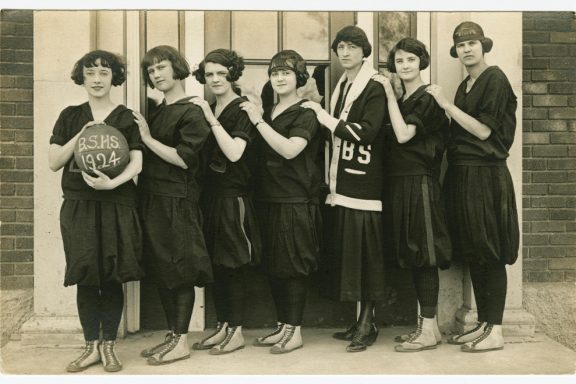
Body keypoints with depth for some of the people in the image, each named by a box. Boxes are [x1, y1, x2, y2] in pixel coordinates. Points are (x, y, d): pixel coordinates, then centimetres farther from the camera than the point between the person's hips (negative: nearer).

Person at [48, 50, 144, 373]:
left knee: (113, 278, 1)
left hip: (117, 206, -1)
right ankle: (91, 347, 15)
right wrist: (80, 135, -9)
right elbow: (54, 162, 4)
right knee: (85, 278, 3)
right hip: (79, 206, 2)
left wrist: (112, 182, -24)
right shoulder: (70, 117, 9)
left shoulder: (128, 118, 3)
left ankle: (109, 346, 15)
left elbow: (137, 163, -6)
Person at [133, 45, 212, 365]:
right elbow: (145, 157, 16)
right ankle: (172, 335, 24)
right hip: (151, 197, 8)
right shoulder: (155, 112, 16)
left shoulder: (191, 113, -8)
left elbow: (184, 158, -16)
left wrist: (148, 139, -12)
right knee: (159, 270, 12)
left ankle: (181, 342, 7)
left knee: (179, 270, -2)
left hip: (177, 201, -8)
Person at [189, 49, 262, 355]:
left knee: (233, 264, -1)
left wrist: (212, 120, -18)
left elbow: (234, 152, -21)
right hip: (211, 194, 7)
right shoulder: (207, 110, 13)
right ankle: (222, 327, 23)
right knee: (215, 263, 11)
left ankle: (236, 331, 10)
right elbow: (201, 154, 13)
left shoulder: (242, 109, -8)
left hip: (234, 196, -7)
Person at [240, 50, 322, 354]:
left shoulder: (305, 115, -5)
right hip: (268, 200, 7)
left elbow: (289, 149, -22)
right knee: (273, 267, 12)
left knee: (294, 266, 0)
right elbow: (259, 155, 16)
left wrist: (258, 121, -17)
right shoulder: (267, 114, 15)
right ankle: (282, 326, 24)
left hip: (295, 202, -7)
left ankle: (295, 331, 10)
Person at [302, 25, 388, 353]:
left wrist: (323, 115, -12)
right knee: (344, 252, 7)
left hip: (364, 186, -7)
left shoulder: (374, 90, -5)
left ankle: (368, 323, 4)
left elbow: (364, 132, -18)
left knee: (365, 252, -5)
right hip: (341, 184, 7)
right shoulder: (341, 87, 18)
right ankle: (360, 321, 16)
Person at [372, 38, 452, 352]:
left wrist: (390, 95, -13)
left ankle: (430, 329, 1)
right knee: (411, 257, 11)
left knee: (424, 256, -5)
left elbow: (404, 135, -19)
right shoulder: (400, 101, 17)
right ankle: (423, 324, 19)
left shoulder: (427, 99, -7)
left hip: (419, 183, -8)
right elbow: (393, 140, 11)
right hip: (399, 184, 8)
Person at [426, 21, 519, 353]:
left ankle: (496, 332, 0)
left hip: (485, 175, -8)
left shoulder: (495, 79, -7)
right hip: (463, 174, 8)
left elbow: (484, 131, -14)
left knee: (491, 255, -5)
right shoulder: (465, 86, 18)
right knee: (473, 254, 10)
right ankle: (483, 324, 18)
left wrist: (447, 105, -13)